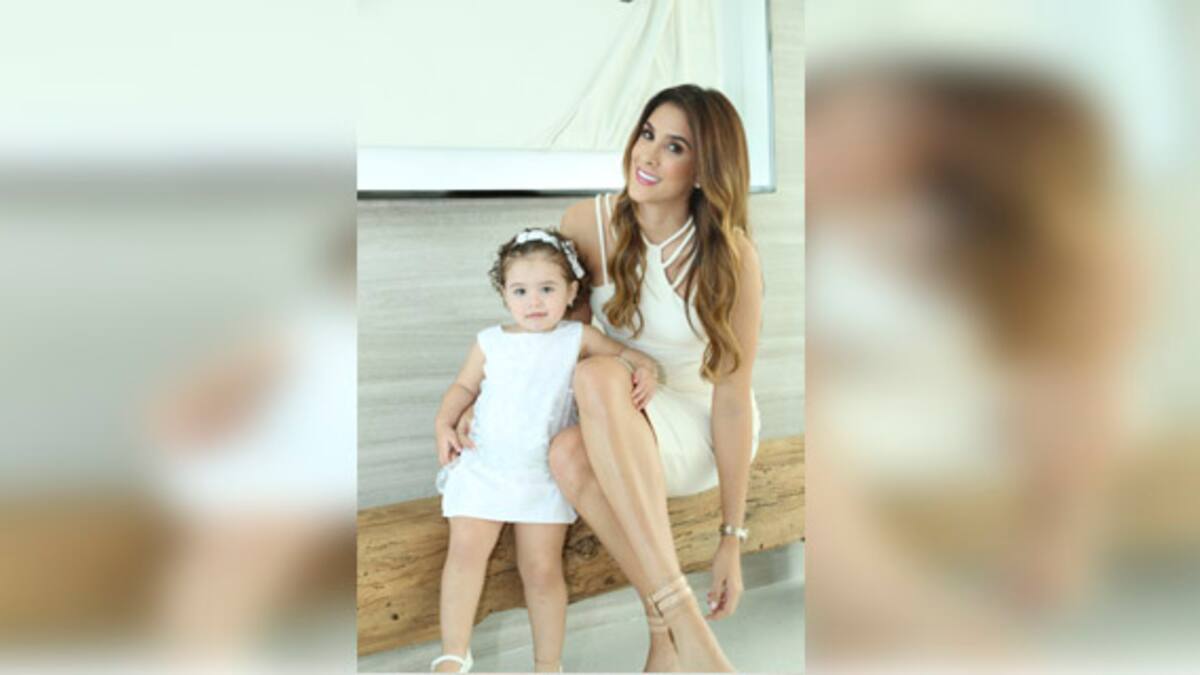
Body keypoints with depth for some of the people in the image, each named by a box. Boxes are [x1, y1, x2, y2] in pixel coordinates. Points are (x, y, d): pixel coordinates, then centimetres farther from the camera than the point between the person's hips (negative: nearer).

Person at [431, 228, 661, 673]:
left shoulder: (577, 339, 4)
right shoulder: (490, 342, 7)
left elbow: (626, 354, 7)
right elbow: (464, 387, 16)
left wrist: (645, 372, -15)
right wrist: (444, 424, -1)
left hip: (544, 474, -1)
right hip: (482, 467, 1)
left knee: (542, 569, -2)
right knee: (465, 552, -9)